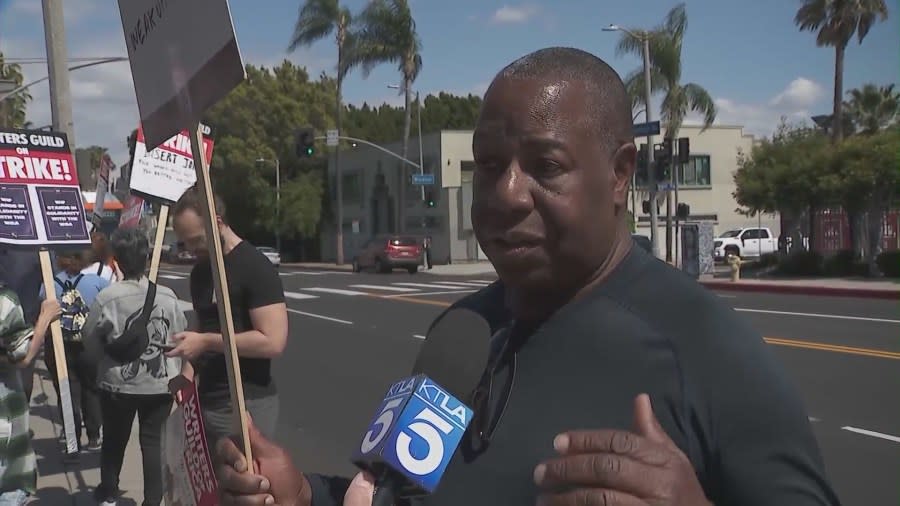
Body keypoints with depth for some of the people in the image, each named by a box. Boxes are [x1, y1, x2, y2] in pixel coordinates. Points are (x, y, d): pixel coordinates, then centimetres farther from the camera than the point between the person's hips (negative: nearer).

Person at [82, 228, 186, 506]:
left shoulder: (107, 298, -17)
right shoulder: (168, 297, -11)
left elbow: (91, 340, -5)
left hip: (118, 384, 0)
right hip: (161, 384, 1)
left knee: (114, 439, 18)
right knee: (152, 441, 12)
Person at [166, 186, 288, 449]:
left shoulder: (256, 268, -13)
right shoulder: (200, 271, 12)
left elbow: (273, 342, -22)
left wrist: (206, 341, -18)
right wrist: (188, 373, 2)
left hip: (247, 404, -8)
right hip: (206, 400, 8)